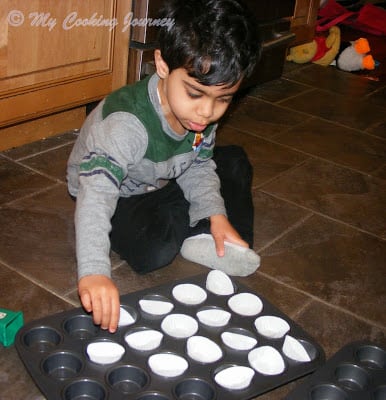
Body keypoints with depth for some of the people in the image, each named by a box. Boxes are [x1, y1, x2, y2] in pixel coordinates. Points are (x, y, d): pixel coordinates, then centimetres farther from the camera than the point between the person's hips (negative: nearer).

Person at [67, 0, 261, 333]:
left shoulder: (203, 111, -16)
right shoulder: (128, 124, -40)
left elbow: (198, 166, -1)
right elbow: (96, 195, -50)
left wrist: (215, 213, -18)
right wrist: (94, 272, -62)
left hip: (161, 185, 7)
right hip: (118, 197, -7)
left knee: (235, 162, 3)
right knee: (153, 251, -32)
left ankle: (202, 240, -13)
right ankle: (195, 235, 1)